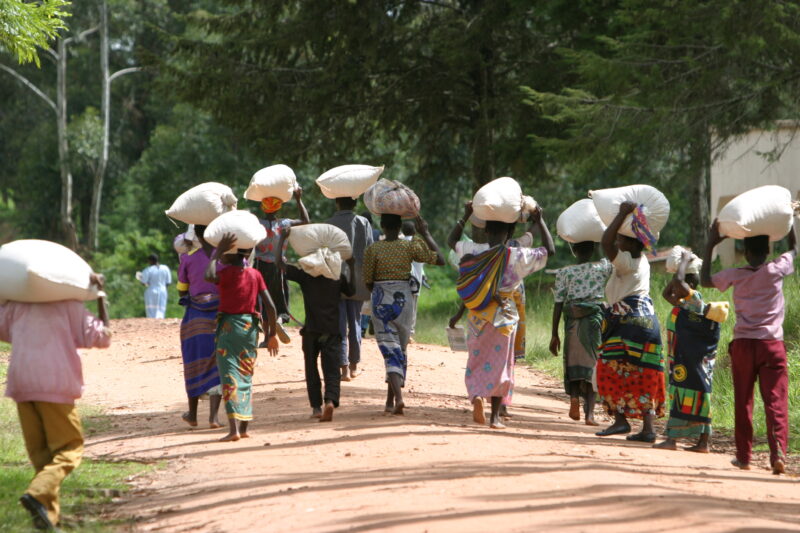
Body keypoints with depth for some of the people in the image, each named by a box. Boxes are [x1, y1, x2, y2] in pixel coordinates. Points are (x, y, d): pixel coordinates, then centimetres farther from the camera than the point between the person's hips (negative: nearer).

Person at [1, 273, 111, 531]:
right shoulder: (69, 304, 4)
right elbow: (100, 337, 1)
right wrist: (101, 298, 7)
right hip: (55, 384, -4)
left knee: (39, 451, 12)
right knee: (70, 448, 2)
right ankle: (39, 493, -21)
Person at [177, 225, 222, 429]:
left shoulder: (189, 258, -4)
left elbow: (181, 291, 4)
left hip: (196, 316, 0)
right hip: (221, 316, 0)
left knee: (195, 362, 14)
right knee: (217, 364, 5)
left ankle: (192, 414, 24)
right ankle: (213, 415, -4)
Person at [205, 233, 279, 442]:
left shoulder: (229, 272, -11)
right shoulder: (255, 274, 6)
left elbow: (210, 276, -34)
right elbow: (270, 306, 2)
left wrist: (217, 252, -22)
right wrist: (272, 333, 10)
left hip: (229, 326, -6)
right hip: (250, 327, 6)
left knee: (230, 376, -8)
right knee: (246, 377, 15)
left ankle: (234, 428, -19)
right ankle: (244, 428, 19)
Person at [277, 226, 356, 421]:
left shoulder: (304, 275, -4)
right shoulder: (339, 276, 2)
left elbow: (280, 263, -5)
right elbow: (352, 291, 18)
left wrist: (282, 239, 1)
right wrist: (352, 268, 24)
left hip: (311, 330, -1)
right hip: (332, 330, 1)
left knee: (312, 370, 13)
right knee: (332, 370, -2)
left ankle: (316, 407, 11)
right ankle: (330, 400, -25)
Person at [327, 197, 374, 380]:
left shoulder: (329, 224, -3)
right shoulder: (363, 223, 1)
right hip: (357, 280, 2)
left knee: (340, 324, -2)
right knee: (355, 322, 15)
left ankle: (344, 368, -10)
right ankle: (354, 365, 22)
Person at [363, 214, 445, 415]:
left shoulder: (373, 250, -7)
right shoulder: (410, 247, -5)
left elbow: (368, 283, -3)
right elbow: (440, 259, 0)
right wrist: (425, 234, 5)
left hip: (381, 303, -1)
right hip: (404, 301, 2)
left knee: (391, 352, -4)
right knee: (401, 351, 15)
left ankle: (398, 398, -25)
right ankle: (390, 401, 20)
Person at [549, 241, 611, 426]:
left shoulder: (564, 272, 4)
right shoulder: (603, 267, 1)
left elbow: (558, 304, 2)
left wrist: (554, 334, 6)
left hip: (572, 321, 1)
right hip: (596, 319, 0)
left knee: (573, 363, 14)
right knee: (591, 363, 1)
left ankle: (574, 396, -11)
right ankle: (589, 412, -7)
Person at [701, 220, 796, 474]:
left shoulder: (735, 275, 0)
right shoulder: (775, 271, -2)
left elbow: (705, 280, 16)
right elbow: (793, 249, 17)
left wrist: (710, 246, 18)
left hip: (743, 344, 1)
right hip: (772, 344, -1)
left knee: (743, 401, 10)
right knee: (775, 401, -5)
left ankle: (743, 456, 14)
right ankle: (778, 452, -20)